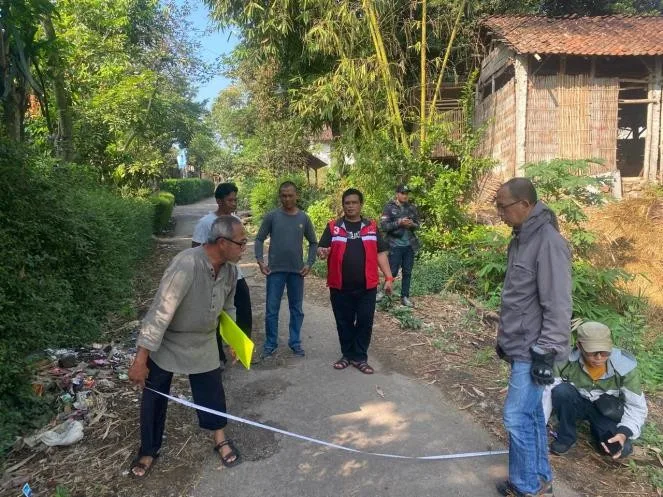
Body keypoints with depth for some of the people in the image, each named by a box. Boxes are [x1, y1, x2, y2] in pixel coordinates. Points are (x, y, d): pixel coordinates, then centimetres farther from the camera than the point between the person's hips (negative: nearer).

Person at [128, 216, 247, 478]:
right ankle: (148, 451, 32)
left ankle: (220, 438, 37)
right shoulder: (186, 265, -36)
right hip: (166, 342, -5)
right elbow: (160, 312, -35)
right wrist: (140, 359, -32)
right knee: (154, 399, 10)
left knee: (212, 392, 12)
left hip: (202, 343, 5)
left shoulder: (230, 270, -13)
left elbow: (228, 308, 7)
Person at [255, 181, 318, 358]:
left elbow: (313, 242, 9)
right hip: (275, 270, -1)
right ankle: (270, 344, 16)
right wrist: (260, 261, -11)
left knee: (297, 309, 10)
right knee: (271, 309, 3)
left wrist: (309, 263, -2)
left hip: (297, 271, 2)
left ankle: (295, 343, 23)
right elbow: (259, 239, 1)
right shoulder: (271, 216, -3)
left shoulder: (304, 218, 2)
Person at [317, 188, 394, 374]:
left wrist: (388, 277, -1)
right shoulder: (333, 227, 2)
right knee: (344, 323, 11)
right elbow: (322, 250, 0)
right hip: (340, 287, 0)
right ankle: (347, 355, 28)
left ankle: (360, 357, 21)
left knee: (365, 323, 6)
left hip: (367, 287, 1)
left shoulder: (371, 227, 5)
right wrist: (323, 252, -25)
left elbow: (381, 253, 6)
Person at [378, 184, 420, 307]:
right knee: (393, 271, -1)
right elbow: (383, 226, -12)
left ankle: (405, 297, 18)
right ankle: (383, 291, 21)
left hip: (409, 245, 4)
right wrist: (399, 223, -21)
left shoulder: (412, 208, 7)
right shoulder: (389, 207, -6)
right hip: (395, 245, -4)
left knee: (407, 272, 9)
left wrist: (412, 224, -11)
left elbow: (417, 224, 12)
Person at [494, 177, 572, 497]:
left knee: (517, 417, -2)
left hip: (534, 351, -9)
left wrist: (546, 353, -20)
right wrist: (504, 336, 21)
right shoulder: (520, 239, 9)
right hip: (520, 347, 9)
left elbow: (558, 306, -22)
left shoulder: (549, 243, -20)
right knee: (531, 414, 17)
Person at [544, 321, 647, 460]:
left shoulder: (624, 366, -24)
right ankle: (566, 436, -8)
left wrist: (624, 432, -32)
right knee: (561, 391, -33)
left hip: (608, 411, 1)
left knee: (621, 449, -22)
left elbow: (636, 406, -15)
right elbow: (545, 392, -28)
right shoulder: (565, 360, -28)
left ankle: (599, 430, 13)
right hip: (577, 404, -1)